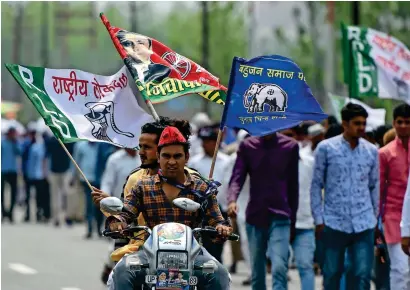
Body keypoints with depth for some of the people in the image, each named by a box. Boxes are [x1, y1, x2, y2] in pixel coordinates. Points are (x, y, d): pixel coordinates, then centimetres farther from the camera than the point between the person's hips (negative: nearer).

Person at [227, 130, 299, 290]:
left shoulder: (290, 146, 4)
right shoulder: (247, 146, 5)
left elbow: (293, 185, 9)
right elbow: (237, 178, -3)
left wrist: (293, 220, 10)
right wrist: (232, 200, -24)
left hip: (280, 217, -2)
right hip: (255, 216, 2)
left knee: (279, 268, -17)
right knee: (257, 272, 10)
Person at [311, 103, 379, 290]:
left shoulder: (371, 151, 6)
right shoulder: (326, 148, -1)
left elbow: (374, 187, 15)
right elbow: (316, 185, 2)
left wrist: (374, 218, 14)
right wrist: (319, 219, -2)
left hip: (364, 225, 1)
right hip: (334, 223, -1)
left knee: (363, 275, -6)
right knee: (332, 273, 6)